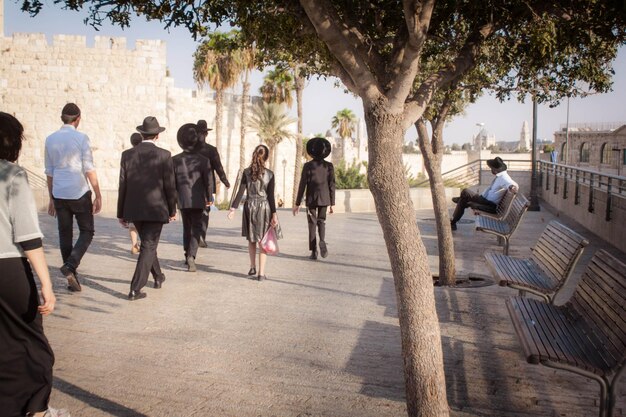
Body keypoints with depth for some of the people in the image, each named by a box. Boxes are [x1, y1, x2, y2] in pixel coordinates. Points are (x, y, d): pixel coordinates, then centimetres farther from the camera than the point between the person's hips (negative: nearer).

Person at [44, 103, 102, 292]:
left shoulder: (50, 139, 6)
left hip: (59, 194, 5)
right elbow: (89, 169, -10)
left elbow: (49, 172, 10)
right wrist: (98, 196, -6)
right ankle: (70, 265, -12)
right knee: (87, 231, 8)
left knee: (65, 234, 10)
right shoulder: (81, 138, -7)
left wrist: (51, 198, 17)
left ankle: (72, 278, 14)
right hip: (79, 193, -4)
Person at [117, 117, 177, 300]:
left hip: (134, 210, 4)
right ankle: (135, 289, -5)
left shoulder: (127, 154, 1)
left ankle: (158, 277, 39)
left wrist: (121, 213, 8)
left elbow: (122, 186, 2)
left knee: (148, 243, 22)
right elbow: (169, 186, -7)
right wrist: (172, 210, 5)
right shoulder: (164, 155, -8)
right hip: (156, 209, -4)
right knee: (148, 247, 1)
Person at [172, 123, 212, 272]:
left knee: (186, 228, 19)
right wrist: (209, 198, 7)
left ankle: (187, 256, 28)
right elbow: (208, 181, -7)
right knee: (196, 228, 4)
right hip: (197, 200, -2)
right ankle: (191, 255, -16)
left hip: (182, 200, 2)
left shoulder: (175, 160, -5)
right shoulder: (202, 160, -10)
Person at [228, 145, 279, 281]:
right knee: (262, 240, 3)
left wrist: (233, 208, -2)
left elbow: (240, 192, -5)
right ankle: (261, 272, 1)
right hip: (264, 207, -2)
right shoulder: (269, 174, -6)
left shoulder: (247, 172, -2)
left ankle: (253, 267, 28)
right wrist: (274, 214, -3)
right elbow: (271, 196, -7)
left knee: (251, 239, 18)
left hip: (250, 207, 2)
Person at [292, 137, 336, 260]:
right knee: (321, 222, 17)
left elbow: (302, 185, -8)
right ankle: (322, 241, -12)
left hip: (311, 199, -2)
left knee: (312, 224, 8)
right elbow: (331, 185, -1)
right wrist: (331, 204, 6)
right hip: (324, 199, 2)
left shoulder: (308, 166, -8)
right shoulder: (329, 166, -2)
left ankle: (314, 252, 5)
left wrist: (297, 203, -3)